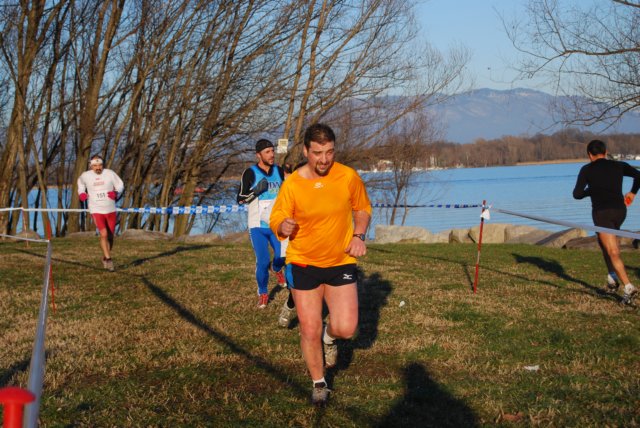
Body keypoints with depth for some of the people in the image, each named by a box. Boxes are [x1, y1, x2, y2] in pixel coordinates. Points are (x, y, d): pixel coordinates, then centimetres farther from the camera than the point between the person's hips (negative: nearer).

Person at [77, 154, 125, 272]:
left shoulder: (110, 174, -6)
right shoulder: (85, 176, -4)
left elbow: (120, 185, 5)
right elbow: (80, 183, 19)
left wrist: (116, 193, -15)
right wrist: (81, 193, 2)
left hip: (110, 210, 2)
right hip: (96, 210, -2)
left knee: (110, 236, 11)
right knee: (104, 234, -18)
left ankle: (105, 258, 31)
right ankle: (108, 259, -11)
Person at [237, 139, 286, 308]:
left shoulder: (279, 171, 6)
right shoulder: (250, 173, -7)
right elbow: (240, 199, -5)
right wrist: (256, 191, -20)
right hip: (258, 226, -3)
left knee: (282, 256, -8)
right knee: (263, 261, -8)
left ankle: (276, 269, 30)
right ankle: (263, 293, 14)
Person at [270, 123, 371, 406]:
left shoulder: (348, 177, -9)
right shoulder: (292, 184, -13)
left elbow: (362, 209, 8)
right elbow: (276, 221, -5)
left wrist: (358, 236, -9)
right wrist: (283, 226, -29)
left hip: (341, 261, 1)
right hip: (303, 264, 0)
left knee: (346, 329, -10)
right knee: (309, 331, 2)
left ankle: (329, 335, 29)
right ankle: (319, 385, 26)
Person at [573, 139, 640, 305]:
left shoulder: (587, 169, 5)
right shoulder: (619, 166, 12)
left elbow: (577, 194, 2)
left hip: (602, 212, -4)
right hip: (620, 210, 4)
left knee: (613, 252, -8)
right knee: (603, 241, 28)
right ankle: (612, 277, 18)